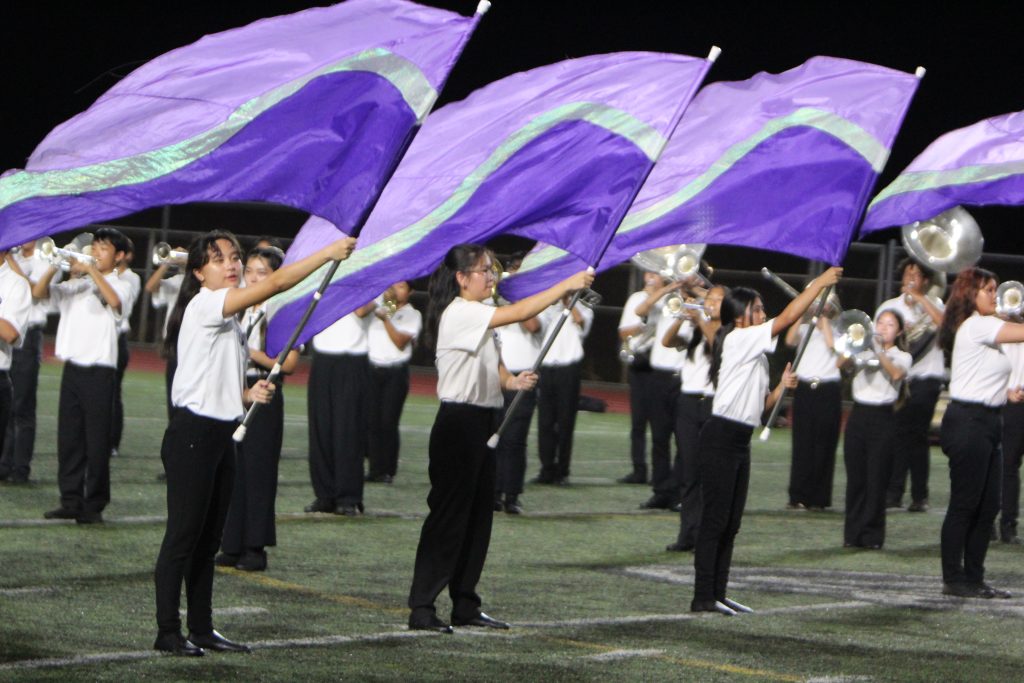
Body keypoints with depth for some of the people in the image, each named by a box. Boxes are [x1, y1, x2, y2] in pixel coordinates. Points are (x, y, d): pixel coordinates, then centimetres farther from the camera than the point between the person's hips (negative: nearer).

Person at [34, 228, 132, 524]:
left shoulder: (120, 285, 2)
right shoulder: (76, 283, 16)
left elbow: (114, 300, -22)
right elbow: (39, 292, 7)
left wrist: (91, 270, -18)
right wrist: (54, 266, -8)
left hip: (99, 369, -5)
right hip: (72, 367, 5)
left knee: (97, 440, -2)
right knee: (68, 436, 5)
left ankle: (94, 505, 3)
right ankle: (70, 501, 11)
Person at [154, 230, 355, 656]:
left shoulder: (229, 317, 18)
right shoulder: (204, 306, -13)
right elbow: (275, 283, -23)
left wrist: (248, 394, 3)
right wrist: (329, 253, -20)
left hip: (221, 435, 9)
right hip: (192, 433, -9)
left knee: (209, 538, 11)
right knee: (184, 535, -6)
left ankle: (202, 629, 16)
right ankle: (168, 632, -2)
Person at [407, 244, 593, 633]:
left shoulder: (479, 317, 17)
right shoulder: (459, 313, -14)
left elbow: (493, 366, 18)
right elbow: (519, 313, -24)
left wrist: (512, 381, -5)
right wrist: (567, 285, -19)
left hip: (483, 423, 10)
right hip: (458, 422, -10)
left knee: (478, 515, 10)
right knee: (448, 514, -9)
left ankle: (465, 606, 16)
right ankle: (421, 608, -6)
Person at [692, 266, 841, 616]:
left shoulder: (753, 351, 20)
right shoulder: (738, 340, -8)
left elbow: (760, 404, 21)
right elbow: (787, 318, -15)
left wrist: (782, 386, 5)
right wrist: (819, 283, -11)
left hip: (739, 441, 10)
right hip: (721, 437, -10)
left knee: (730, 523, 9)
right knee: (715, 519, -9)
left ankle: (718, 594, 12)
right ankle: (703, 597, -9)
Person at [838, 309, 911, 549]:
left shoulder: (902, 357, 8)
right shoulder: (864, 349, 14)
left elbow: (896, 374, -15)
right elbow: (840, 363, -4)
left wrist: (879, 351, -20)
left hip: (882, 419, -2)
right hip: (858, 415, 2)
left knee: (876, 479, -4)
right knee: (855, 477, 2)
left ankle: (872, 535, 2)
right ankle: (853, 533, 8)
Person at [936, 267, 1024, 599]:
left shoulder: (980, 328, 20)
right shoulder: (977, 326, -12)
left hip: (985, 422, 10)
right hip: (968, 421, -10)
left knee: (987, 506, 9)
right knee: (964, 505, -6)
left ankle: (974, 578, 14)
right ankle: (953, 580, -1)